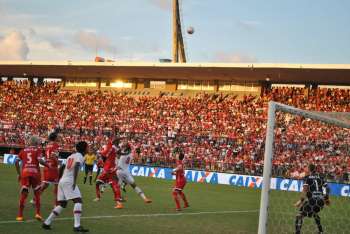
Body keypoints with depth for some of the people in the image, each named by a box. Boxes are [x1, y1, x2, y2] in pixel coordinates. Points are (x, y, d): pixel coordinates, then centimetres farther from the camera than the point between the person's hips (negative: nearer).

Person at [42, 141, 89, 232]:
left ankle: (47, 223, 16)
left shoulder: (71, 156, 22)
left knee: (62, 204, 17)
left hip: (62, 181, 8)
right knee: (78, 201, -10)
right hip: (69, 181, -8)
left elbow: (61, 167, 27)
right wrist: (74, 181, -27)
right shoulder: (79, 156, -3)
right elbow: (76, 167, -21)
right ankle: (77, 226, -21)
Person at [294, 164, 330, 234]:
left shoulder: (307, 178, 0)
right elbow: (327, 188, 14)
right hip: (321, 201, 6)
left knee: (299, 216, 1)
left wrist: (301, 200, -13)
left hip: (312, 200, -6)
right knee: (315, 213, 36)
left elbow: (305, 190, -13)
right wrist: (327, 199, 26)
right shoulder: (320, 177, 14)